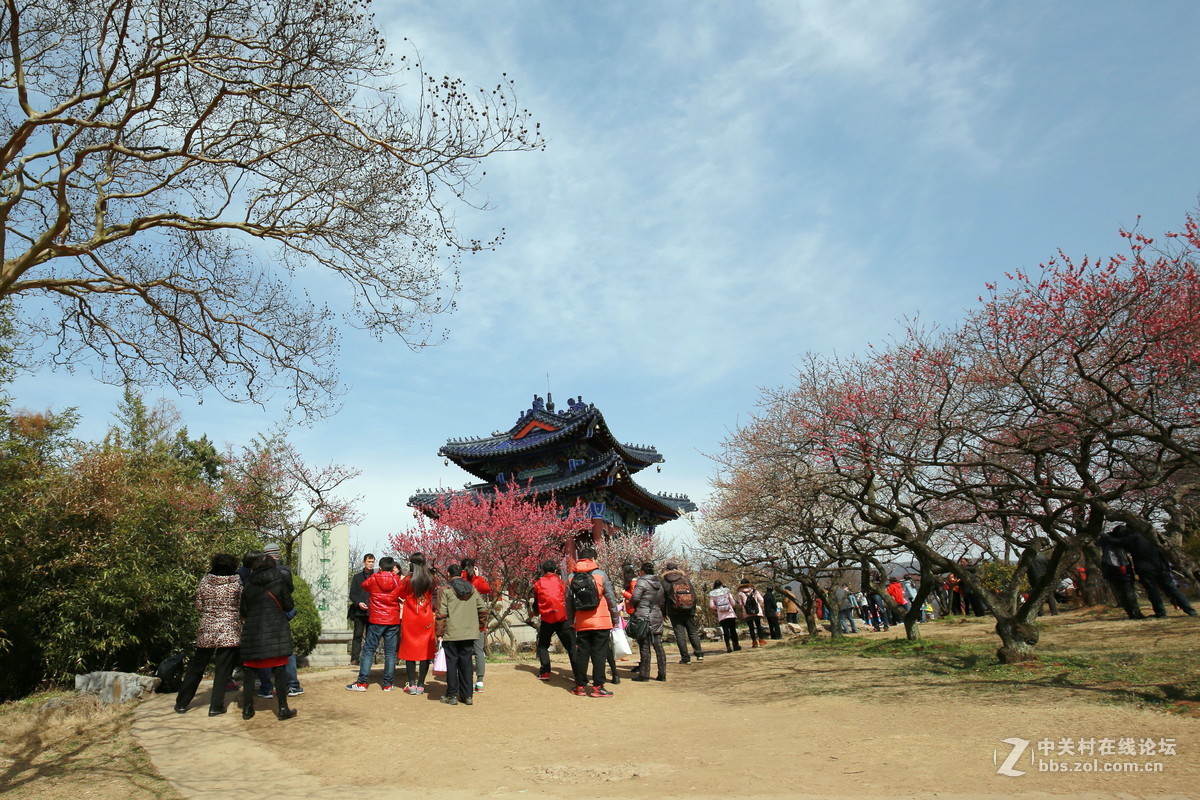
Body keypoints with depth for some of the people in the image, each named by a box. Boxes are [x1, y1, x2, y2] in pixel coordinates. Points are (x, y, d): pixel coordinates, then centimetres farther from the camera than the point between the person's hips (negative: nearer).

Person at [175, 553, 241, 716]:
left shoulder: (204, 581, 1)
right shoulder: (237, 582, -6)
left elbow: (199, 607, 6)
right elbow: (243, 607, -3)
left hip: (206, 631, 3)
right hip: (230, 632, -3)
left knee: (196, 667, 15)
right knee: (223, 670, 4)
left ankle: (181, 703, 23)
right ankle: (216, 706, 6)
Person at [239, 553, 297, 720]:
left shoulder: (248, 585, 5)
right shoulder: (279, 581, -1)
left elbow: (243, 611, 9)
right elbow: (289, 606, 1)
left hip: (252, 630, 2)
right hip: (276, 630, -2)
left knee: (250, 670, 11)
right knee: (279, 670, 2)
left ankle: (247, 708, 13)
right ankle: (283, 709, 4)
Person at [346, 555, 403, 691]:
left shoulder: (373, 580, -4)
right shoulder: (397, 581, -1)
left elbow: (364, 585, 17)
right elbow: (401, 596, 13)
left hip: (376, 620, -1)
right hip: (393, 620, 2)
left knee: (368, 650, 6)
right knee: (390, 652, 5)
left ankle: (362, 682, 3)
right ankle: (388, 684, 7)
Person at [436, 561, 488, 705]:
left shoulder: (445, 590, -5)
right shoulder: (473, 589, 8)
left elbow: (441, 614, -9)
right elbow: (483, 609, 5)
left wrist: (440, 632, -2)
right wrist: (480, 624, 19)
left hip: (451, 634, -4)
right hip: (470, 634, 4)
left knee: (451, 664, 7)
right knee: (466, 664, 11)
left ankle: (452, 696, 11)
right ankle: (467, 696, 14)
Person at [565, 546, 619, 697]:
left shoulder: (571, 577, 4)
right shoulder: (600, 574, -5)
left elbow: (568, 602, 7)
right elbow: (611, 599, -2)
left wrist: (570, 620, 17)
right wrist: (615, 619, 7)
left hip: (581, 624, 3)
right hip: (601, 622, -3)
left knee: (582, 654, 10)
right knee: (600, 654, 2)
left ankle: (580, 686, 15)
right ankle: (597, 687, 2)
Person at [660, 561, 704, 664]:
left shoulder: (664, 582, -1)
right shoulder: (686, 579, 6)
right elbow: (694, 596, 7)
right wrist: (693, 610, 14)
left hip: (675, 612, -2)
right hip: (688, 610, 2)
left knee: (680, 634, 1)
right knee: (693, 632, 13)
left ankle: (685, 658, -2)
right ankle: (699, 653, 5)